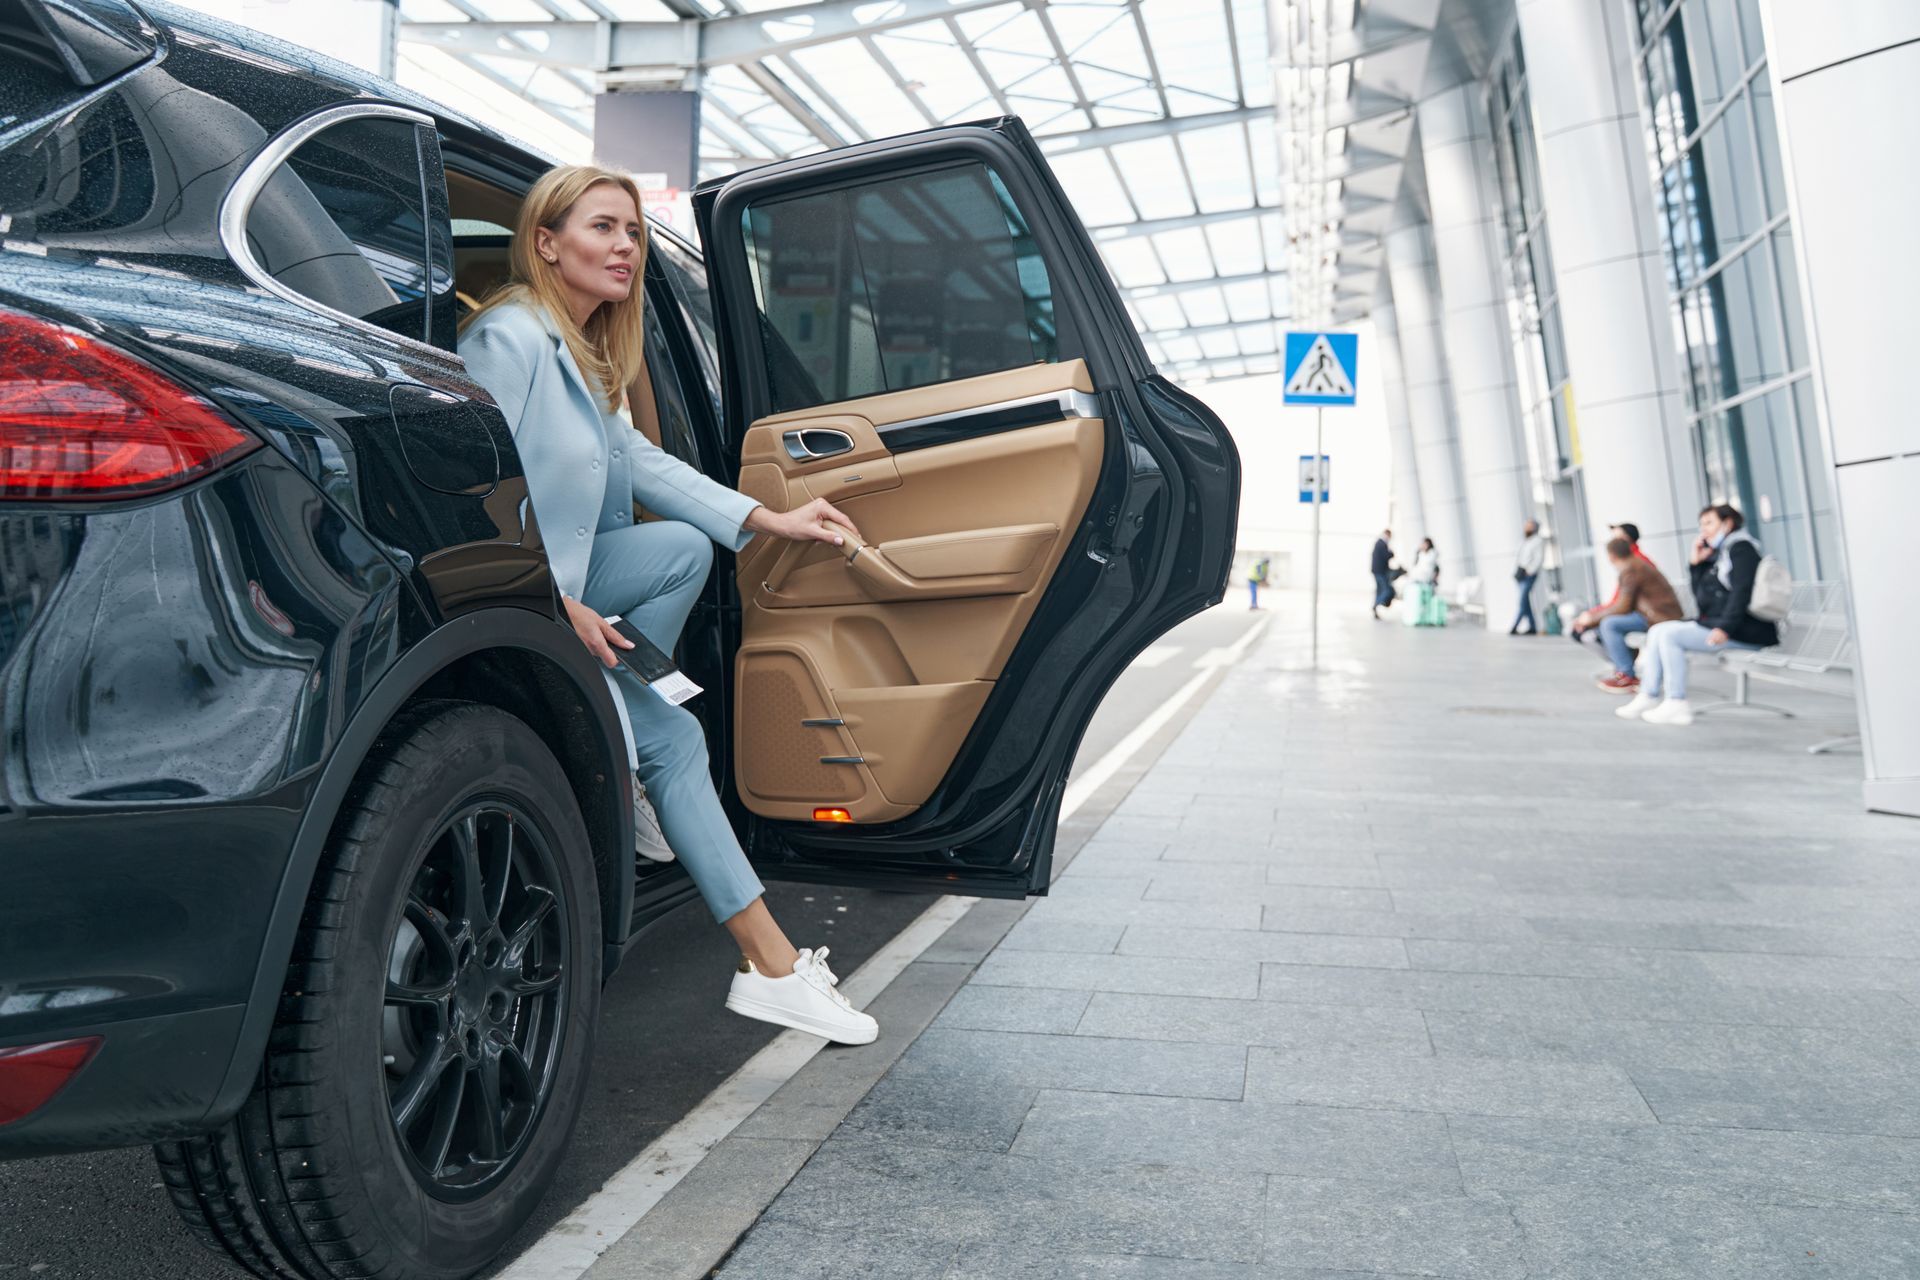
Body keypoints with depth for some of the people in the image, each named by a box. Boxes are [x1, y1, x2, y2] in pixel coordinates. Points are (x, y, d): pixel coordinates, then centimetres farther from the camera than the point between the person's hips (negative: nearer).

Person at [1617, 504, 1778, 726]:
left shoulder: (1740, 547, -6)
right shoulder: (1719, 554, 21)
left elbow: (1742, 591, -19)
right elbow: (1702, 599, 19)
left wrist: (1725, 628, -26)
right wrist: (1696, 564, 10)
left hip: (1744, 630, -9)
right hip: (1717, 623, 9)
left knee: (1670, 634, -20)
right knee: (1657, 632, 2)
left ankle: (1677, 705, -20)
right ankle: (1648, 697, -5)